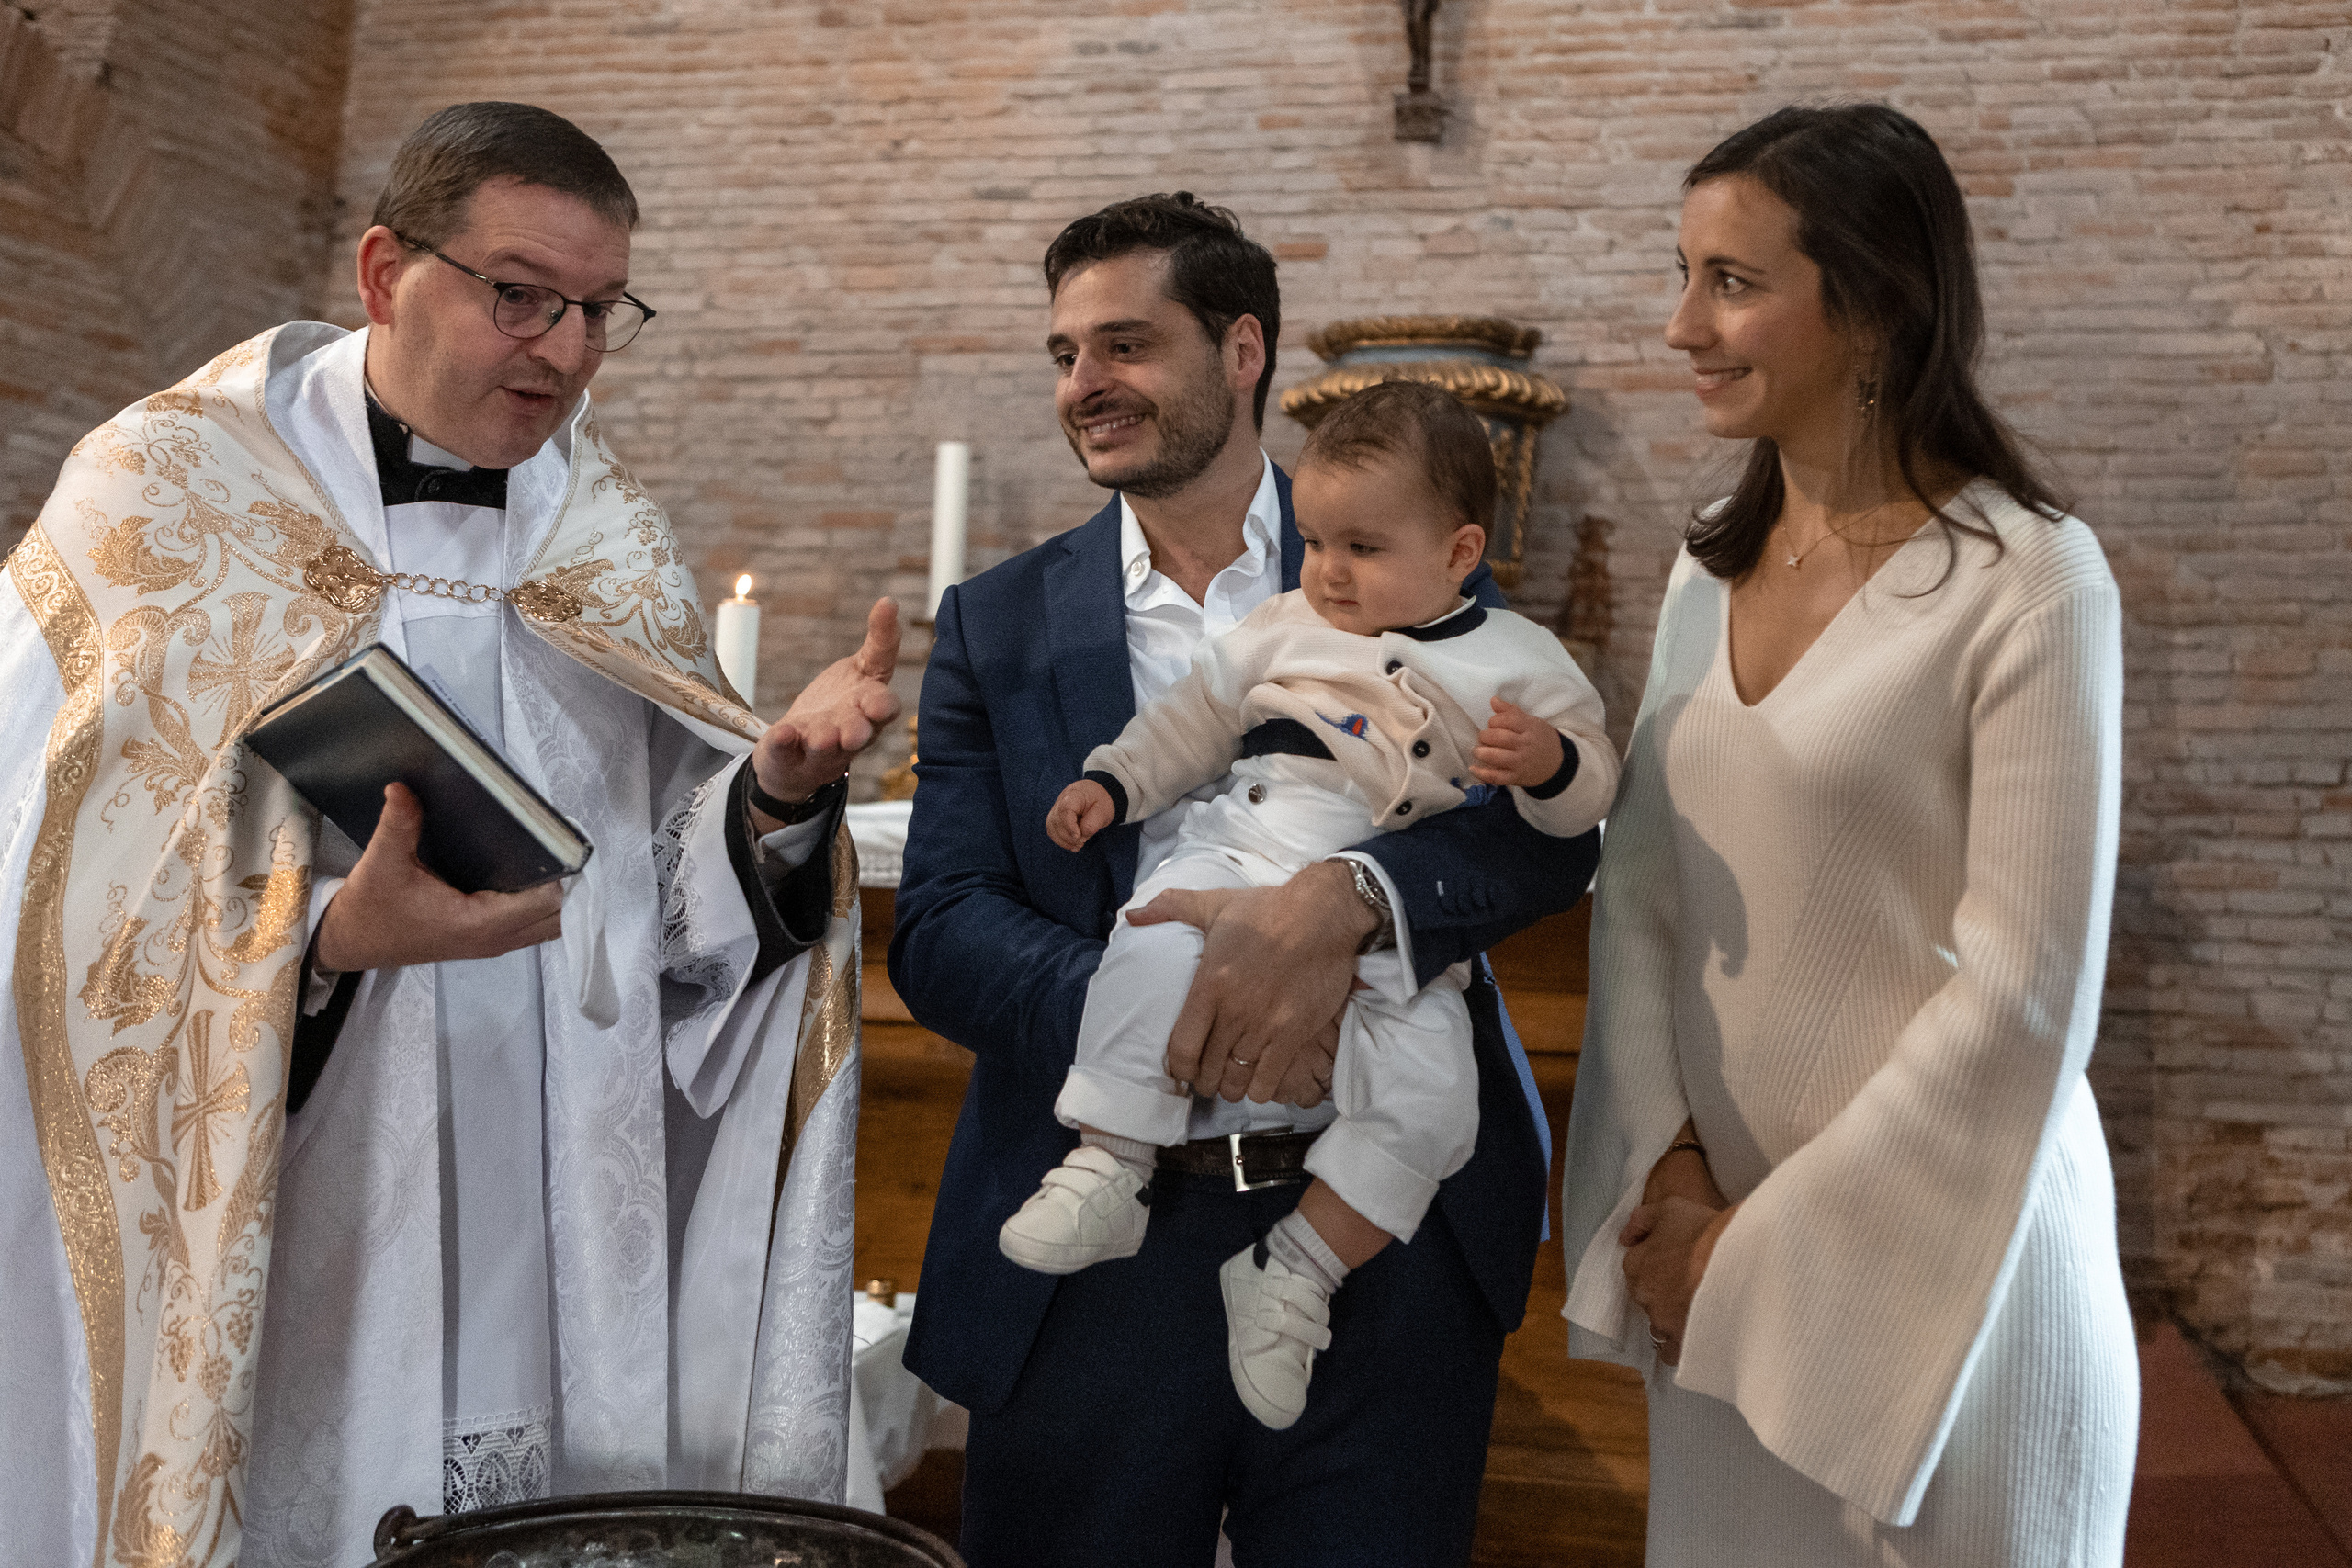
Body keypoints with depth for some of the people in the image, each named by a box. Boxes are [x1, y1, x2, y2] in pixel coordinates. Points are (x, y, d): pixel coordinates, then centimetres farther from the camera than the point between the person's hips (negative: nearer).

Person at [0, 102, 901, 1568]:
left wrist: (777, 783, -17)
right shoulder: (167, 500, -5)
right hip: (270, 1267, -3)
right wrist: (329, 936, -24)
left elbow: (676, 899, 3)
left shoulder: (612, 536, 7)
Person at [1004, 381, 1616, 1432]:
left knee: (1430, 1087, -20)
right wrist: (1114, 781, 12)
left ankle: (1296, 1268, -8)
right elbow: (1195, 716, 24)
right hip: (1246, 852, 1)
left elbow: (1588, 792, 7)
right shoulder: (1285, 628, 17)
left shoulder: (1518, 661, 10)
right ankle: (1109, 1169, -22)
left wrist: (1549, 761, -15)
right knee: (1156, 947, -31)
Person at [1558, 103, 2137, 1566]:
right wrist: (1672, 1177, -8)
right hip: (1722, 1263, 6)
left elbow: (2023, 993, -17)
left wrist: (1768, 1249, -11)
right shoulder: (1713, 567, 5)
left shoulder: (2028, 581, -15)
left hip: (1938, 1267, -5)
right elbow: (1641, 887, 4)